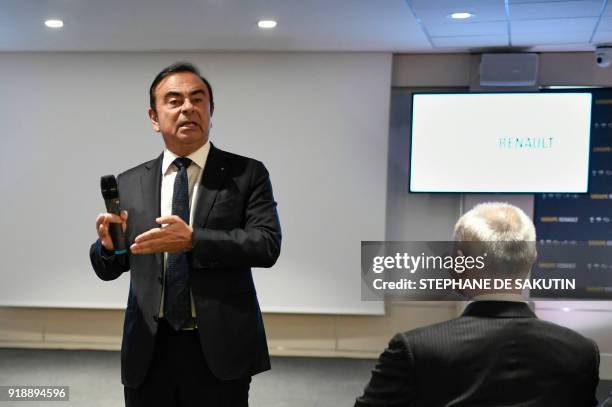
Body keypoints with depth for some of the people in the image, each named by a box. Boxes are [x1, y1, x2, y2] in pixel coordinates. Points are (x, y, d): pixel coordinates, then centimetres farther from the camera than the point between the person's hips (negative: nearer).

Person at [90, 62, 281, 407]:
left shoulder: (247, 174, 0)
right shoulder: (129, 184, 8)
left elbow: (267, 244, -12)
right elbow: (108, 269, 10)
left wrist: (193, 240, -22)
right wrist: (108, 244, -13)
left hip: (219, 349, -2)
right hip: (149, 351, 3)